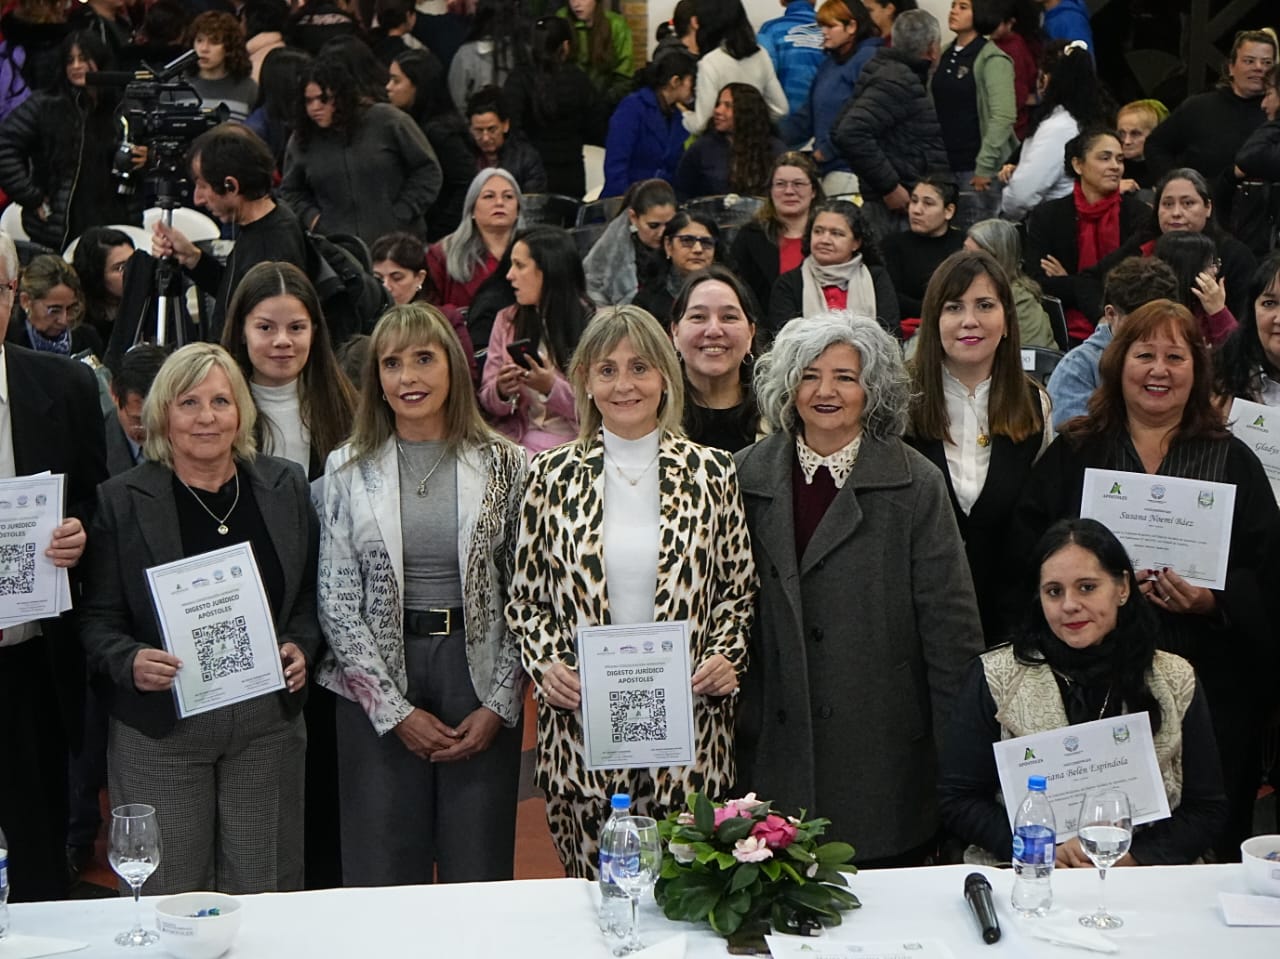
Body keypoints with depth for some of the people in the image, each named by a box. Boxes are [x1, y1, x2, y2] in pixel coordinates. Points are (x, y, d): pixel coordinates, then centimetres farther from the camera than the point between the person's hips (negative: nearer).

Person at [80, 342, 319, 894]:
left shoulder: (285, 488, 7)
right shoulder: (121, 500, -1)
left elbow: (312, 596, 13)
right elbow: (97, 620, 0)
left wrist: (301, 648, -6)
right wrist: (131, 662, -20)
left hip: (268, 724, 2)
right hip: (160, 730, -2)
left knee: (265, 895, 7)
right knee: (171, 902, 3)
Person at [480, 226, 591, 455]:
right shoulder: (507, 321, 10)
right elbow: (488, 401, 11)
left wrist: (552, 387, -20)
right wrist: (501, 392, -12)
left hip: (572, 443, -3)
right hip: (515, 440, 3)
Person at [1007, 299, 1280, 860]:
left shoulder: (1231, 461, 10)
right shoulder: (1072, 455, 9)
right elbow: (1024, 556, 2)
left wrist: (1214, 602, -15)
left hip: (1206, 685, 0)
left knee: (1207, 844, 3)